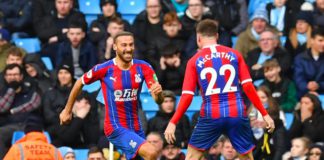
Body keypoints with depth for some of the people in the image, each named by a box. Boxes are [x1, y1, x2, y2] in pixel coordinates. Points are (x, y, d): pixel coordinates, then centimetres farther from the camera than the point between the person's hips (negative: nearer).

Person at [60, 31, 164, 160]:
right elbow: (79, 83, 6)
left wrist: (158, 93, -31)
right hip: (116, 128, -5)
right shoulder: (104, 69, -11)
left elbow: (159, 101, -7)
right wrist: (67, 110, 13)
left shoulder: (143, 67, -3)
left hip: (135, 127, 5)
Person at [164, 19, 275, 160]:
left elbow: (187, 96, -4)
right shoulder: (234, 54, 5)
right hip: (237, 114, 1)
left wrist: (173, 123, 1)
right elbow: (248, 87, 0)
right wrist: (264, 114, 4)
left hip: (211, 116, -1)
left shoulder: (195, 61, 2)